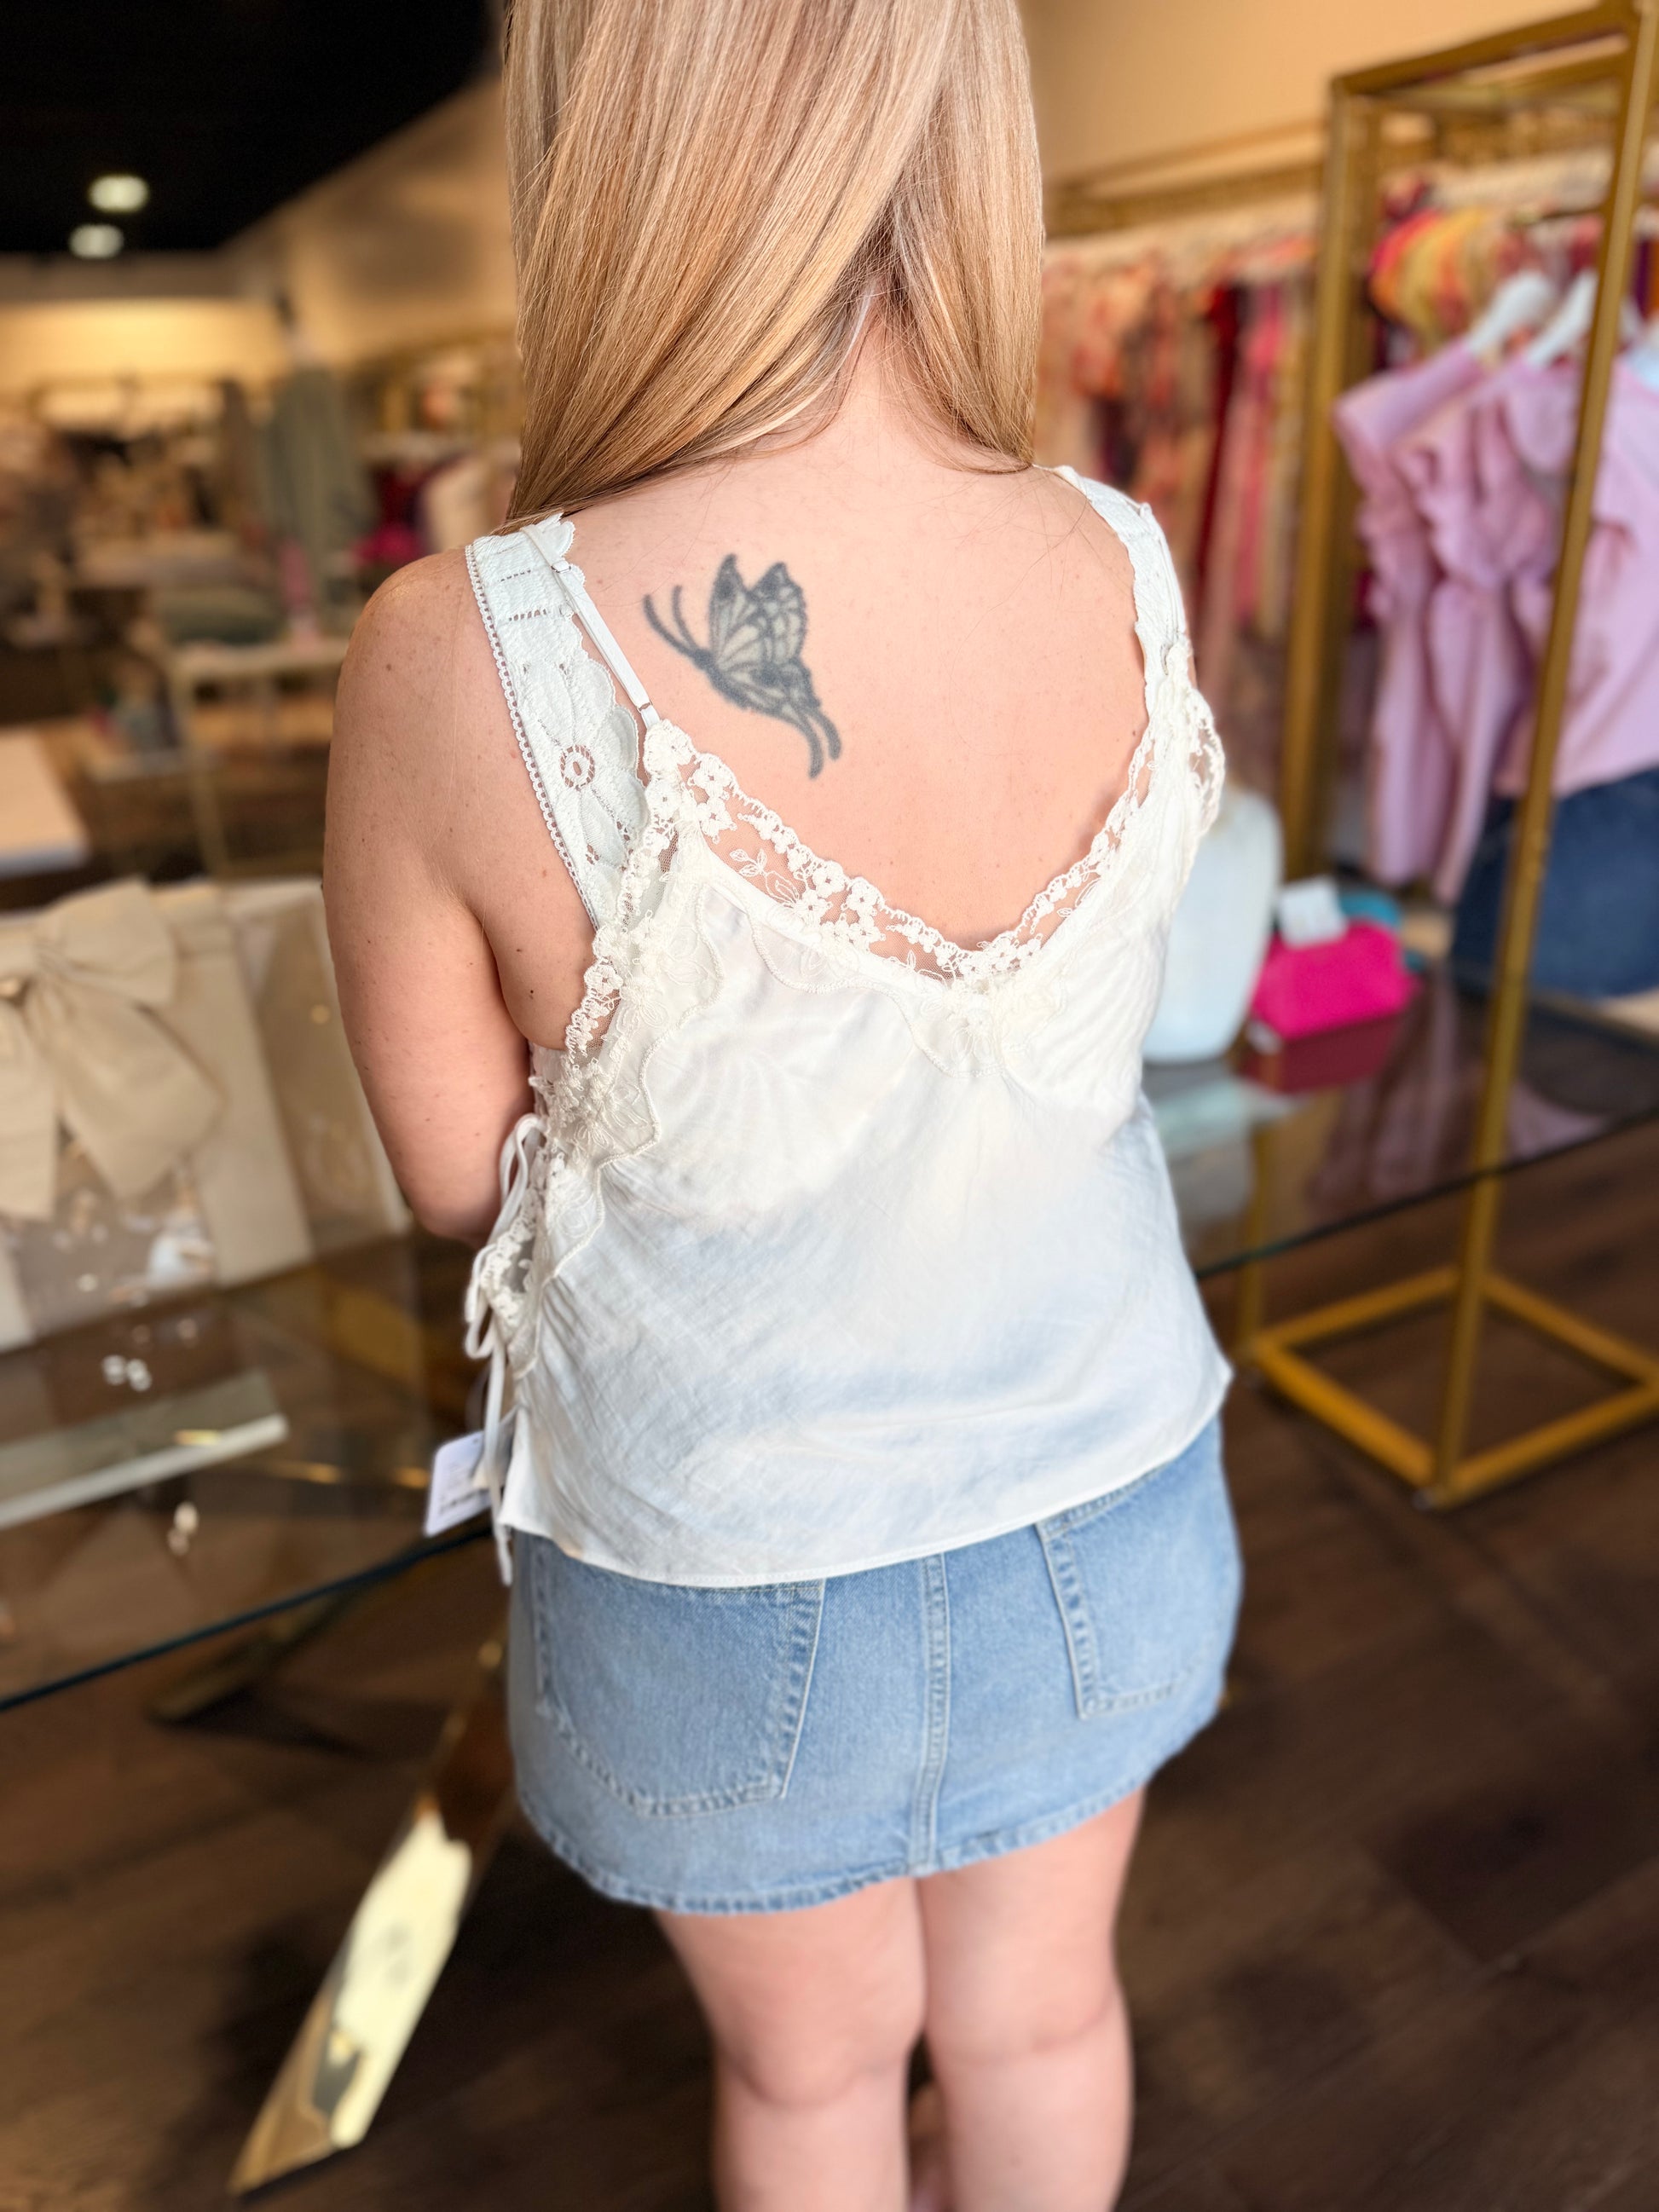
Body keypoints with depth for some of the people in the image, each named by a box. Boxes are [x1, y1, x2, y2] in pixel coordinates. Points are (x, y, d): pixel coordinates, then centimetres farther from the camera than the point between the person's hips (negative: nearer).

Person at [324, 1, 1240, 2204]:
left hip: (728, 1554, -2)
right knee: (1036, 2002, 32)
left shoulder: (463, 665, -28)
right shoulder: (1137, 585, -16)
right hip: (1092, 1501, 4)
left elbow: (456, 1165, -12)